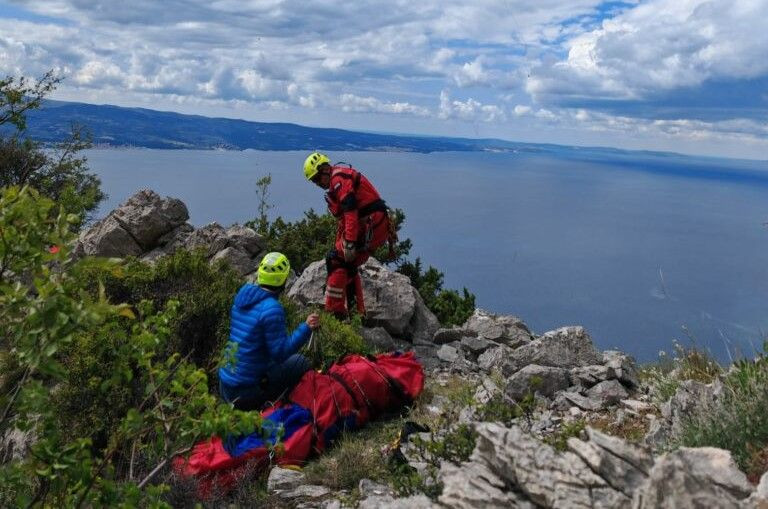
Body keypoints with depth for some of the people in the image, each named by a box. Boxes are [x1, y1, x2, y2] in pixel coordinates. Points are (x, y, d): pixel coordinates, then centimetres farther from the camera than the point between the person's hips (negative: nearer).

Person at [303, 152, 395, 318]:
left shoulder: (339, 178, -9)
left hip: (370, 227, -10)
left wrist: (349, 243, -25)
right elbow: (344, 218, 28)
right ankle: (359, 313, 22)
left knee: (335, 261, -8)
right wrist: (339, 244, 28)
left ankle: (334, 311, -8)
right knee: (349, 266, 17)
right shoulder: (340, 180, 24)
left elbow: (350, 211, -22)